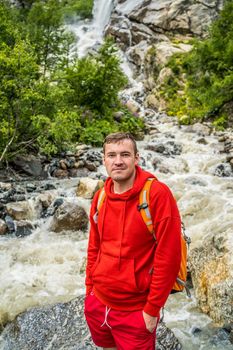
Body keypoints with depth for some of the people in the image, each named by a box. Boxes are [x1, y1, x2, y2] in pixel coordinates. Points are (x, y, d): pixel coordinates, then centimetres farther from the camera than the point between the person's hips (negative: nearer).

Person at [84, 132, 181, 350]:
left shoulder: (157, 194, -18)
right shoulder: (100, 197, 0)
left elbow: (168, 256, -17)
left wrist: (152, 309, -14)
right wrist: (90, 289, 11)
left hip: (135, 310, -5)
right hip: (97, 303, 5)